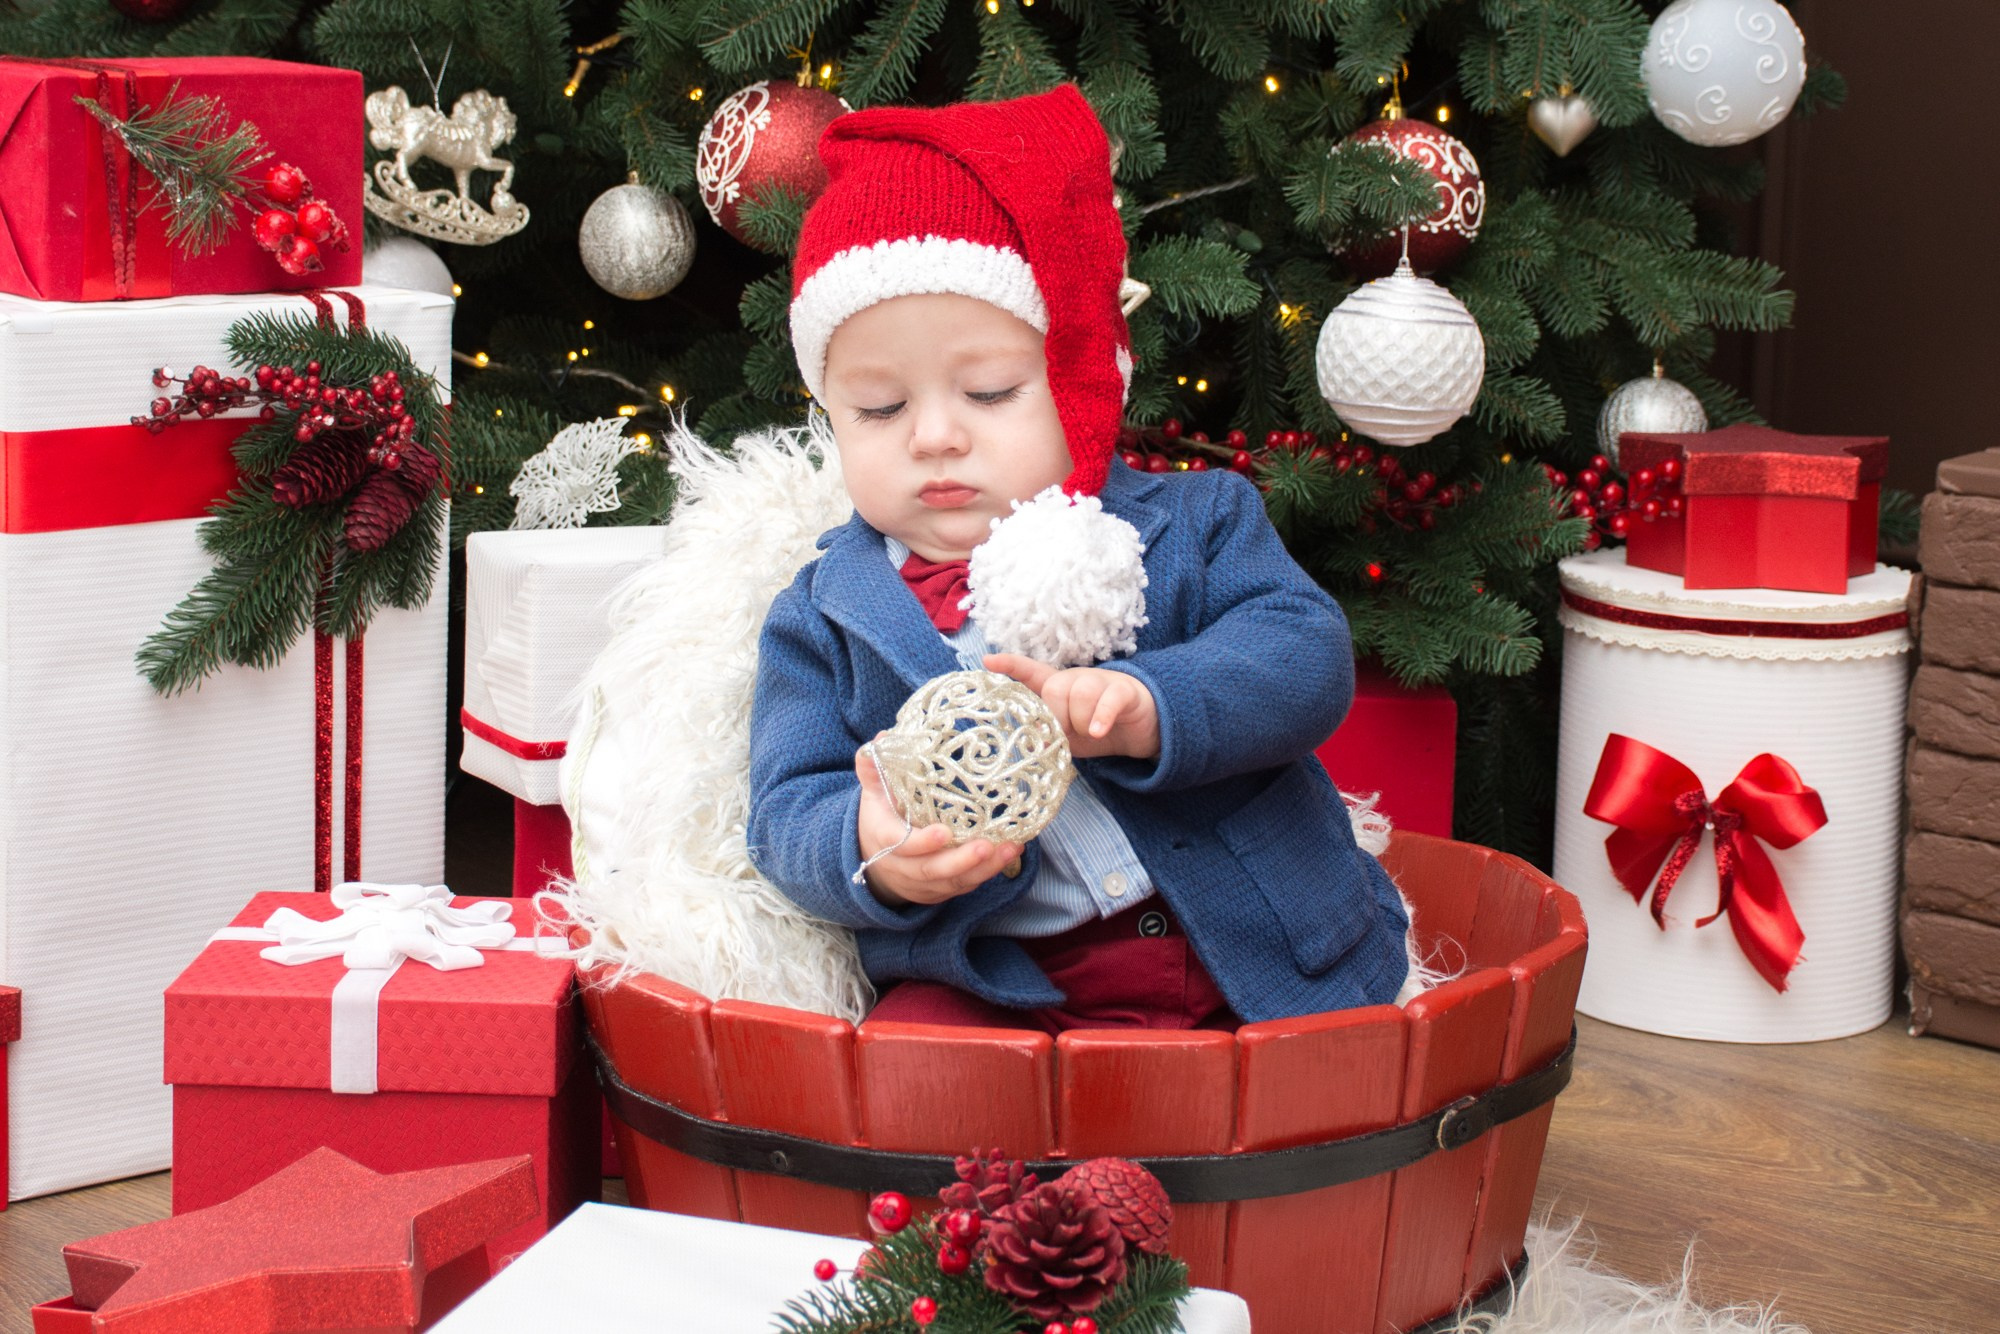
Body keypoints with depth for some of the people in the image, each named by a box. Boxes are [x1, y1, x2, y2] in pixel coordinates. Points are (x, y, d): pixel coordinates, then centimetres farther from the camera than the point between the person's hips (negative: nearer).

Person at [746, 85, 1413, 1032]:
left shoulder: (1191, 526, 6)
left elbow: (1308, 659, -7)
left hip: (1250, 960, 1)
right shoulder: (823, 622, 7)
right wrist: (872, 859, -25)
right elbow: (787, 813, 1)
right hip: (992, 989, 0)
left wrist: (1146, 709, -27)